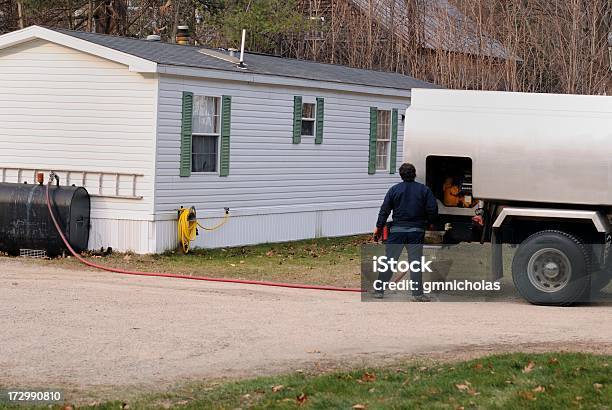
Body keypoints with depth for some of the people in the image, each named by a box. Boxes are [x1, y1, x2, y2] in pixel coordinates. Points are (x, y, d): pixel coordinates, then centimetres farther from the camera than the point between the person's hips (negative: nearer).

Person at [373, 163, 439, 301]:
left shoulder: (394, 190, 2)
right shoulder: (424, 190, 1)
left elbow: (384, 210, 1)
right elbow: (432, 209, -1)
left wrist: (379, 227, 9)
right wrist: (431, 223, 16)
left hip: (397, 230, 0)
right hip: (416, 231, 0)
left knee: (389, 260, 6)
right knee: (415, 261, 0)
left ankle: (379, 290, 9)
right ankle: (417, 293, -5)